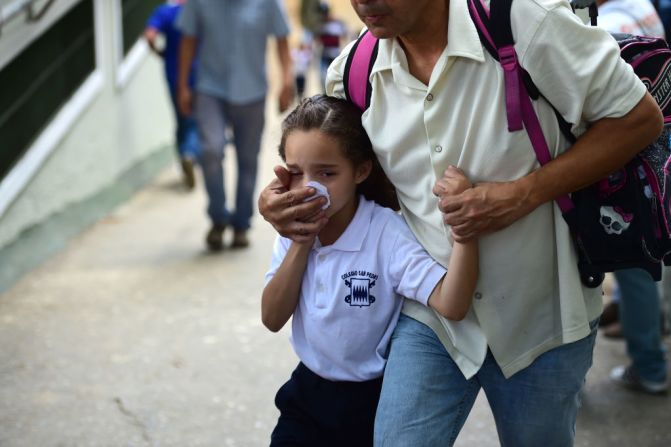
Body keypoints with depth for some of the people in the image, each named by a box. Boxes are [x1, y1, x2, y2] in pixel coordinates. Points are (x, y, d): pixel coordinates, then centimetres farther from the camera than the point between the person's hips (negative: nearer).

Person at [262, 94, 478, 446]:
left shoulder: (385, 233, -21)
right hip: (307, 392, 4)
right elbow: (272, 319, -8)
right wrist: (300, 244, -18)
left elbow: (451, 305, -32)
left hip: (371, 401, -4)